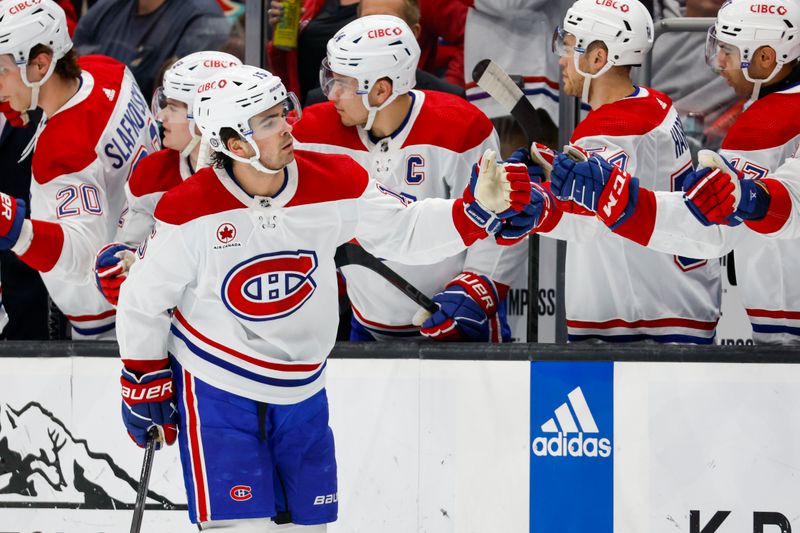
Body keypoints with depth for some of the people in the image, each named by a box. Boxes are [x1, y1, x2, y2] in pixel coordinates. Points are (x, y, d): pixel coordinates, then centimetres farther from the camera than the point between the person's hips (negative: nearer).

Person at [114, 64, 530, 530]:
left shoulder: (335, 183, -11)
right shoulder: (189, 212, -19)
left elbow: (407, 232, 0)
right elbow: (145, 299, -7)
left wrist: (481, 206, -15)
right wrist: (145, 386, -2)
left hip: (301, 388, 4)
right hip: (215, 387, -4)